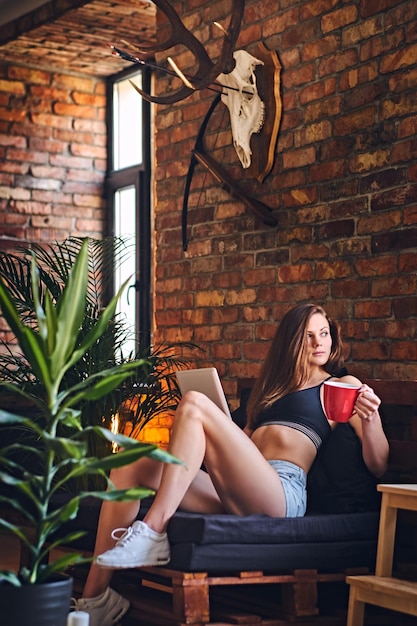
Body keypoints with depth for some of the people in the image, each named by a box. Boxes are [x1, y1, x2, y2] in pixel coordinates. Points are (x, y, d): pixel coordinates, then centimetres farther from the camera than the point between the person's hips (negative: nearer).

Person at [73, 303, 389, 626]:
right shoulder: (274, 383, 33)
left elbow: (377, 465, 2)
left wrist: (370, 419, -17)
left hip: (284, 494, -6)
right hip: (234, 497, 6)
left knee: (194, 404, -21)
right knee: (130, 468, -11)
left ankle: (151, 532, -30)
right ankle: (95, 597, -17)